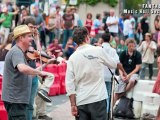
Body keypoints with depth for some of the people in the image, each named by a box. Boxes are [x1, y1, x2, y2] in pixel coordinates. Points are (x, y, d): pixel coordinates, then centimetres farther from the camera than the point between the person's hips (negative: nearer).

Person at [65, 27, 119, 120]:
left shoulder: (72, 57, 1)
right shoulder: (98, 51, -4)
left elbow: (69, 83, -2)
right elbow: (114, 64, 12)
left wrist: (73, 104, 0)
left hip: (80, 102, 2)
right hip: (98, 99, -2)